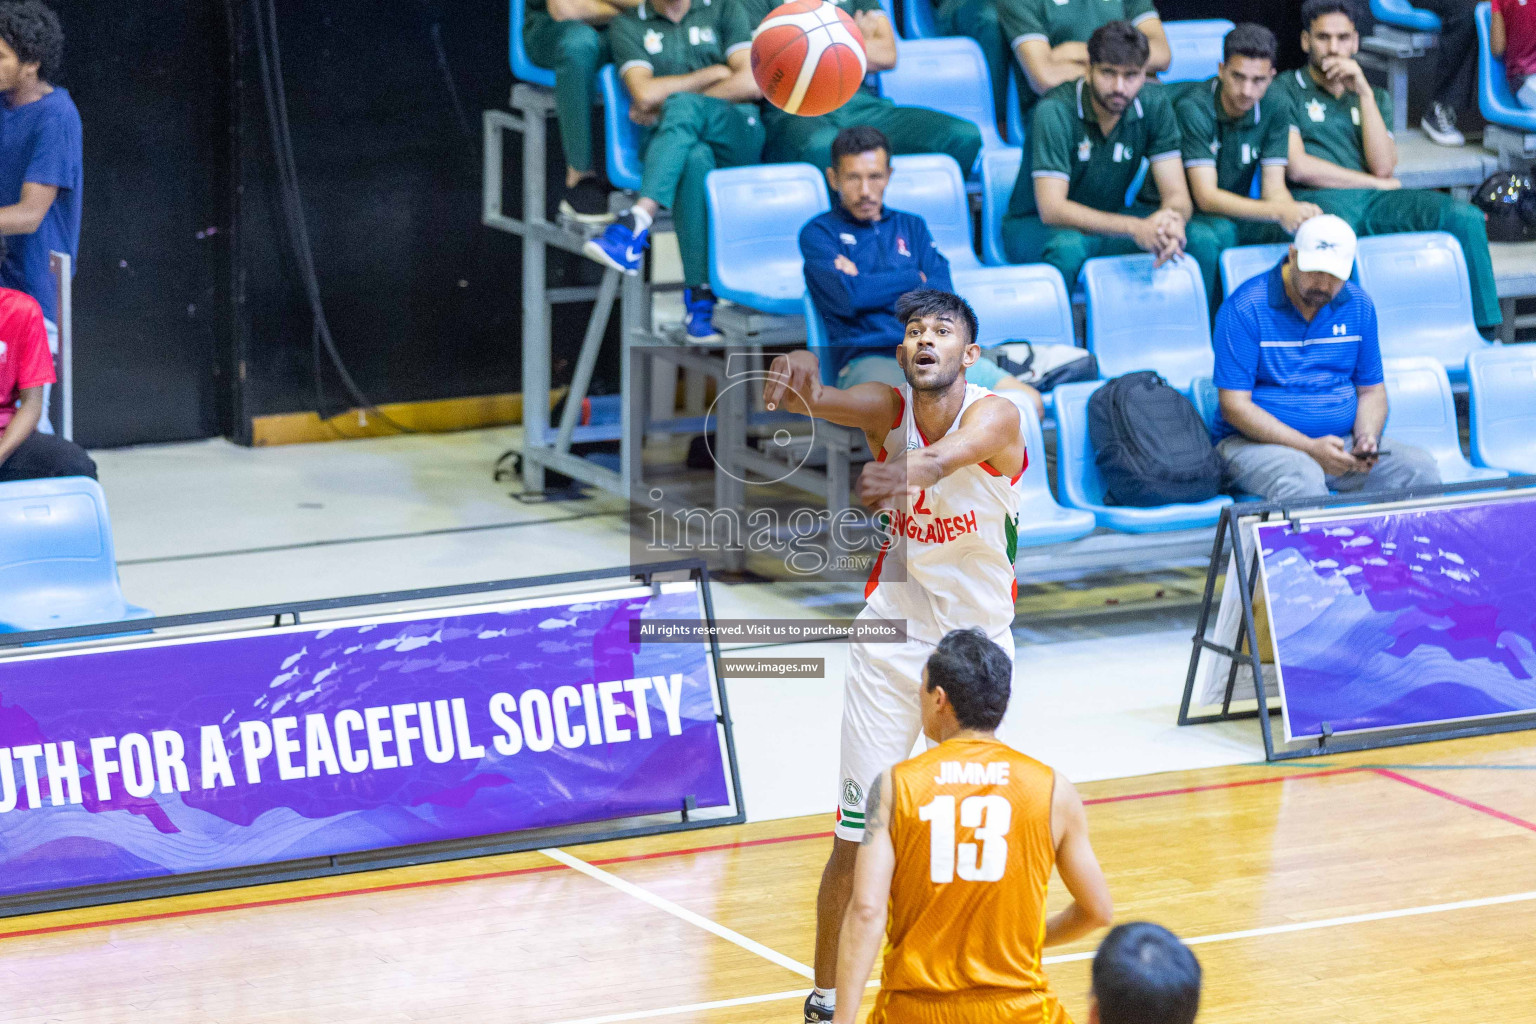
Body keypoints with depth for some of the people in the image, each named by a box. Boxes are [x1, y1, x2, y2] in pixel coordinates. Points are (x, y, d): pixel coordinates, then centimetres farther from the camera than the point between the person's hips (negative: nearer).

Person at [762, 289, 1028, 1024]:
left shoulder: (996, 416, -16)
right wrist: (797, 382, -51)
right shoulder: (888, 406, -6)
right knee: (857, 838, -1)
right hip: (891, 641, 2)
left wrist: (910, 471, -63)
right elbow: (806, 402, -26)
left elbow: (951, 453, -40)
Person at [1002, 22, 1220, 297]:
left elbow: (1176, 195, -10)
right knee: (1068, 247, -40)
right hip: (1036, 225, -5)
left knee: (1201, 241, -19)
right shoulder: (1056, 110, -23)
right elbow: (1051, 208, -30)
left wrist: (1172, 220, -37)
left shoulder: (1153, 104, -8)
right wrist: (1134, 228, -43)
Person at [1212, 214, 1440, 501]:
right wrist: (1310, 448, -21)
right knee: (1302, 477, -39)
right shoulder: (1245, 308, -9)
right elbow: (1234, 405, -13)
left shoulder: (1357, 304, 9)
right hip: (1257, 443, -5)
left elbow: (1371, 390, 17)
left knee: (1420, 467, -19)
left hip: (1341, 441, 5)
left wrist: (1366, 439, -7)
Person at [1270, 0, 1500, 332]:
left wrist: (1363, 92, 2)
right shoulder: (1285, 90, 13)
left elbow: (1383, 167, 7)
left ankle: (1483, 335, -20)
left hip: (1374, 204, 5)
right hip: (1318, 202, -5)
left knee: (1467, 217, -21)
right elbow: (1297, 167, -3)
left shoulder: (1374, 98, 26)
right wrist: (1376, 184, 3)